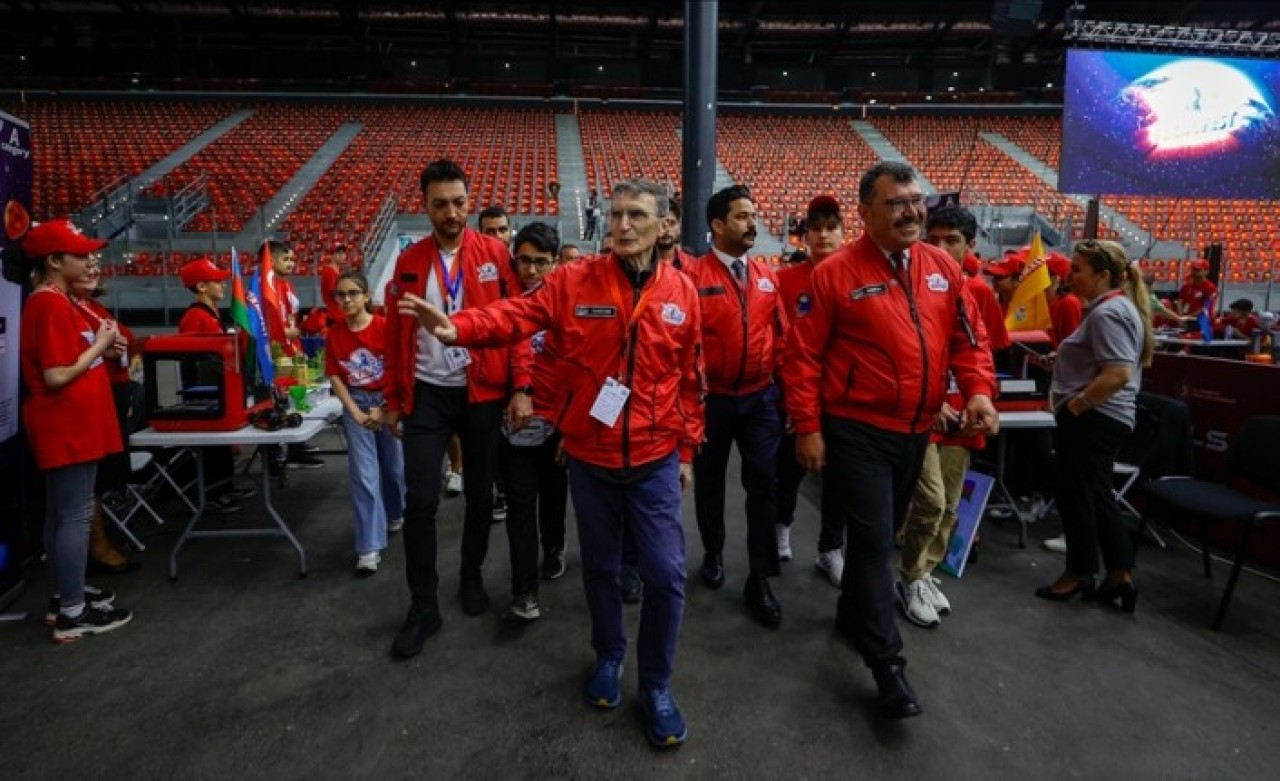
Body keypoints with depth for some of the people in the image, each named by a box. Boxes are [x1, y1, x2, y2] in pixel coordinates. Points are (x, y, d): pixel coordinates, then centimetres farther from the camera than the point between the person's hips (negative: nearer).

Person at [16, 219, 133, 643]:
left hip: (74, 425, 10)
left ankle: (66, 594, 29)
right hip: (67, 428, -10)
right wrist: (100, 344, -12)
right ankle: (72, 614, 7)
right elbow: (56, 376, -22)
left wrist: (102, 345, 7)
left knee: (62, 514, 17)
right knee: (75, 516, -3)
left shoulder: (57, 300, 12)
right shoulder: (51, 306, -18)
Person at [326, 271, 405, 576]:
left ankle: (395, 514, 42)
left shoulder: (385, 326, -10)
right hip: (355, 403, 1)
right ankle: (369, 547, -1)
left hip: (389, 401, -1)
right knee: (363, 474, -4)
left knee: (394, 466, 12)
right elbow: (335, 376, 2)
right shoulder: (334, 333, -1)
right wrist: (355, 413, -6)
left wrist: (383, 409, -12)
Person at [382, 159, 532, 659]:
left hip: (483, 392, -1)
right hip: (427, 394, 1)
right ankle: (423, 608, 15)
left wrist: (521, 385, -13)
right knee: (420, 501, -1)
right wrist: (394, 400, 7)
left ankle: (472, 577, 35)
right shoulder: (408, 263, 4)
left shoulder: (495, 254, -2)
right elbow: (396, 334, 7)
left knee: (480, 493, 12)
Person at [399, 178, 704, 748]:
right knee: (599, 566, 17)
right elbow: (515, 316, -15)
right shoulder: (574, 282, -5)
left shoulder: (681, 293, -1)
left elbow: (689, 377, 4)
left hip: (655, 459, 0)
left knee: (666, 573, 0)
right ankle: (608, 656, 43)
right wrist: (457, 327, -35)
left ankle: (656, 685, 24)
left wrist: (687, 449, 6)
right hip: (590, 456, 0)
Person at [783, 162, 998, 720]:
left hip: (914, 430, 6)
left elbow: (968, 338, 9)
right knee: (873, 540, -4)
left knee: (880, 535, 20)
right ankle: (887, 664, 8)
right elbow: (804, 356, -10)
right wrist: (808, 427, -14)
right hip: (858, 430, -6)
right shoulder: (836, 272, -10)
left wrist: (979, 391, -9)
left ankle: (852, 614, 42)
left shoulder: (943, 268, 6)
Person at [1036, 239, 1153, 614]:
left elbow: (1118, 374, -27)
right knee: (1097, 495, 16)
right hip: (1103, 418, 11)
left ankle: (1080, 572, 18)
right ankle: (1121, 575, 21)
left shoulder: (1107, 312, -19)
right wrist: (1064, 359, 15)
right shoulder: (1117, 306, 15)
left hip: (1092, 418, -11)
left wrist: (1076, 403, -20)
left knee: (1075, 494, 3)